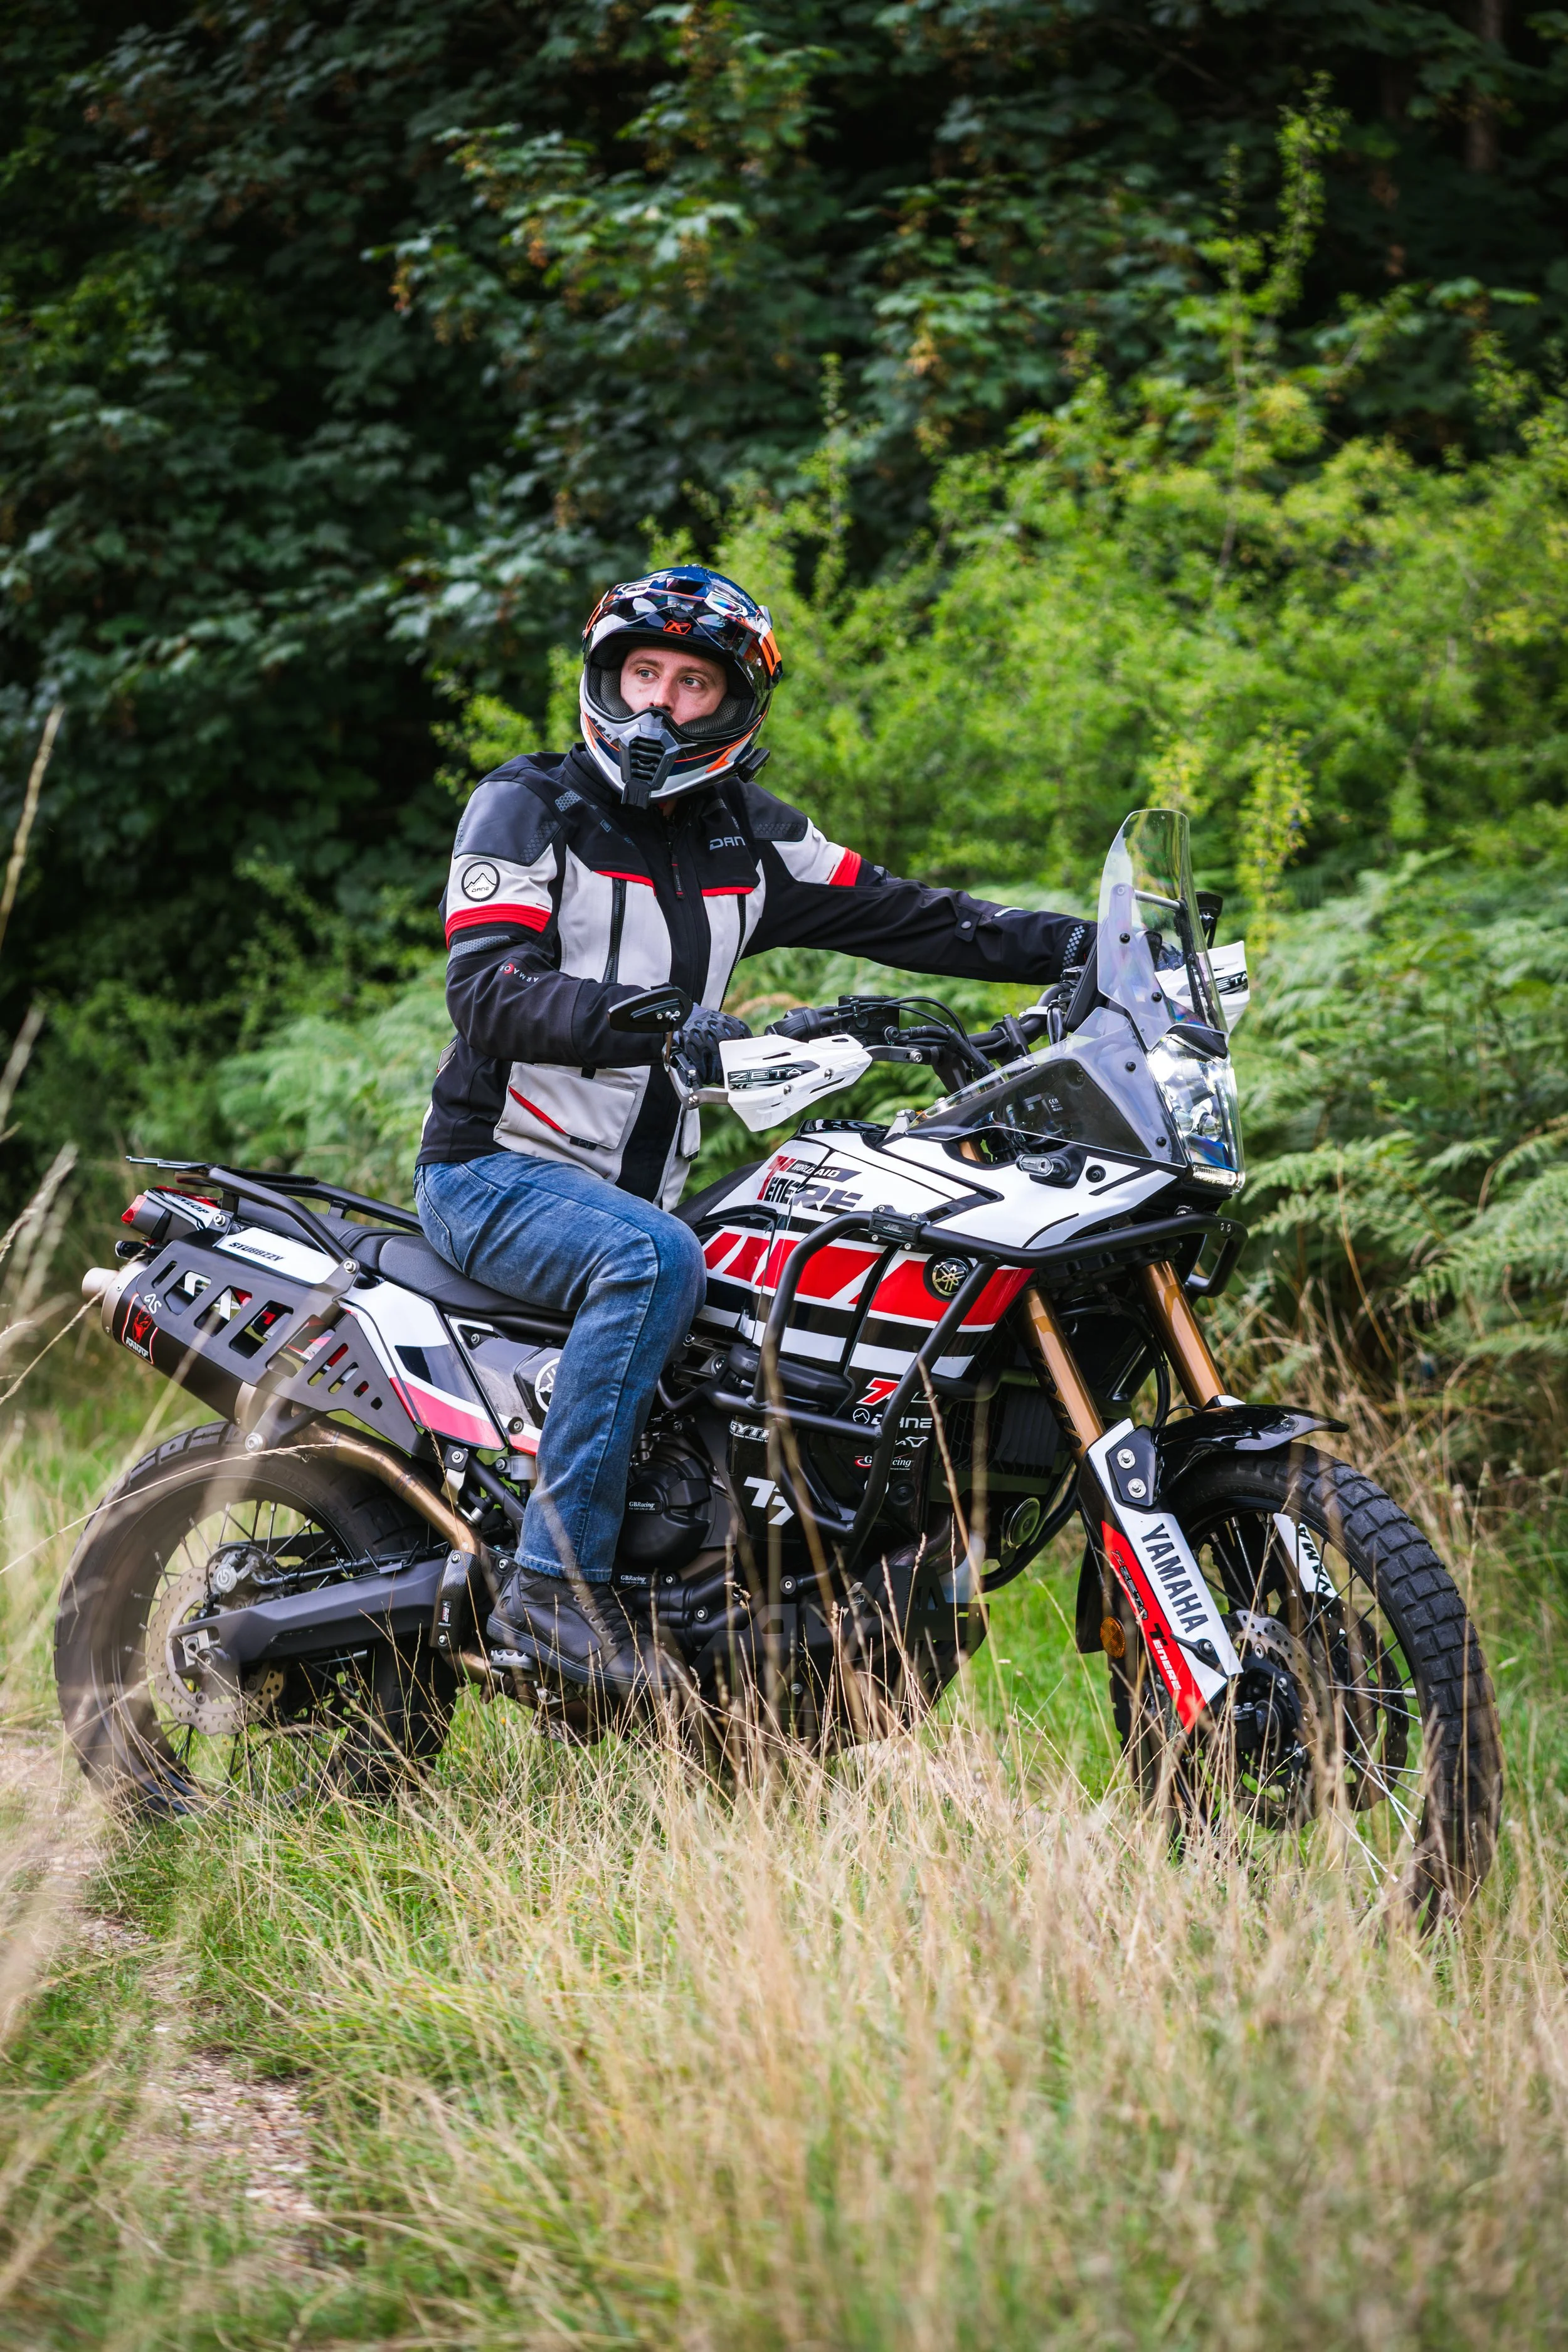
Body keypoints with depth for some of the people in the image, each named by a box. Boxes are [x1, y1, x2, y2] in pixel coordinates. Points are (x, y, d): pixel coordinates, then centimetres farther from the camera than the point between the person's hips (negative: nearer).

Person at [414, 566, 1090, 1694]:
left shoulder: (748, 838, 12)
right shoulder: (528, 806, -6)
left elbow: (904, 915, 10)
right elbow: (490, 991, -20)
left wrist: (1082, 945, -2)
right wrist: (651, 1018, -36)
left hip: (643, 1191, 7)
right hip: (495, 1168, -7)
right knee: (653, 1262, -35)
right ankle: (556, 1581, -35)